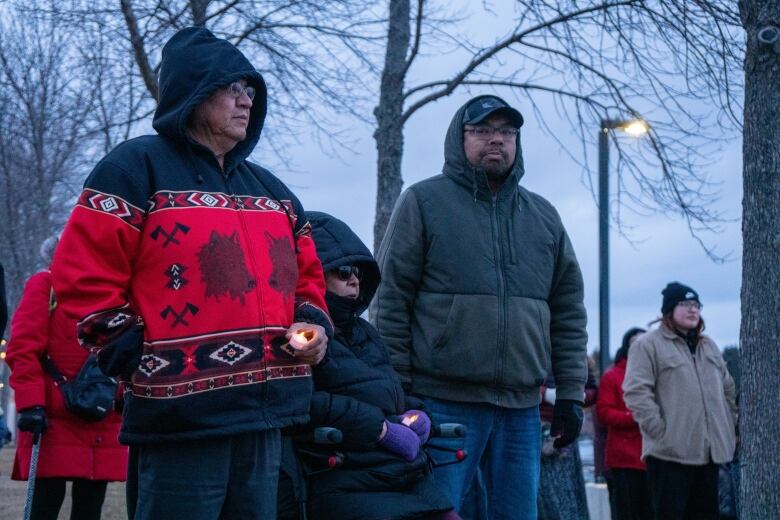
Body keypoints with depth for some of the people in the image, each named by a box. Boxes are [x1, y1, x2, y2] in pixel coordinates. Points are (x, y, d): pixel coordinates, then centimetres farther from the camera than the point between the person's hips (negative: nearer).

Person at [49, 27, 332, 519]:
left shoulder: (273, 192, 20)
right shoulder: (137, 168, -3)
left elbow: (306, 275, 29)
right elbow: (85, 275, -8)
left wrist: (314, 325, 8)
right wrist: (144, 361, -11)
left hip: (265, 418, 8)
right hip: (181, 419, -7)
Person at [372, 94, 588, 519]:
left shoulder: (543, 216, 17)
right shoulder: (423, 201, 3)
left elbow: (568, 312, 17)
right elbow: (390, 300, -1)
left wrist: (571, 393, 9)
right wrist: (396, 389, -8)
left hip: (522, 409, 4)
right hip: (443, 402, -4)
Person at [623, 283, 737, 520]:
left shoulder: (709, 346, 21)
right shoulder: (648, 345, -3)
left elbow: (727, 390, 28)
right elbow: (636, 392, -12)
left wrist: (730, 425, 17)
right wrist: (660, 430, -17)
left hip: (710, 453, 7)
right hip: (670, 454, -7)